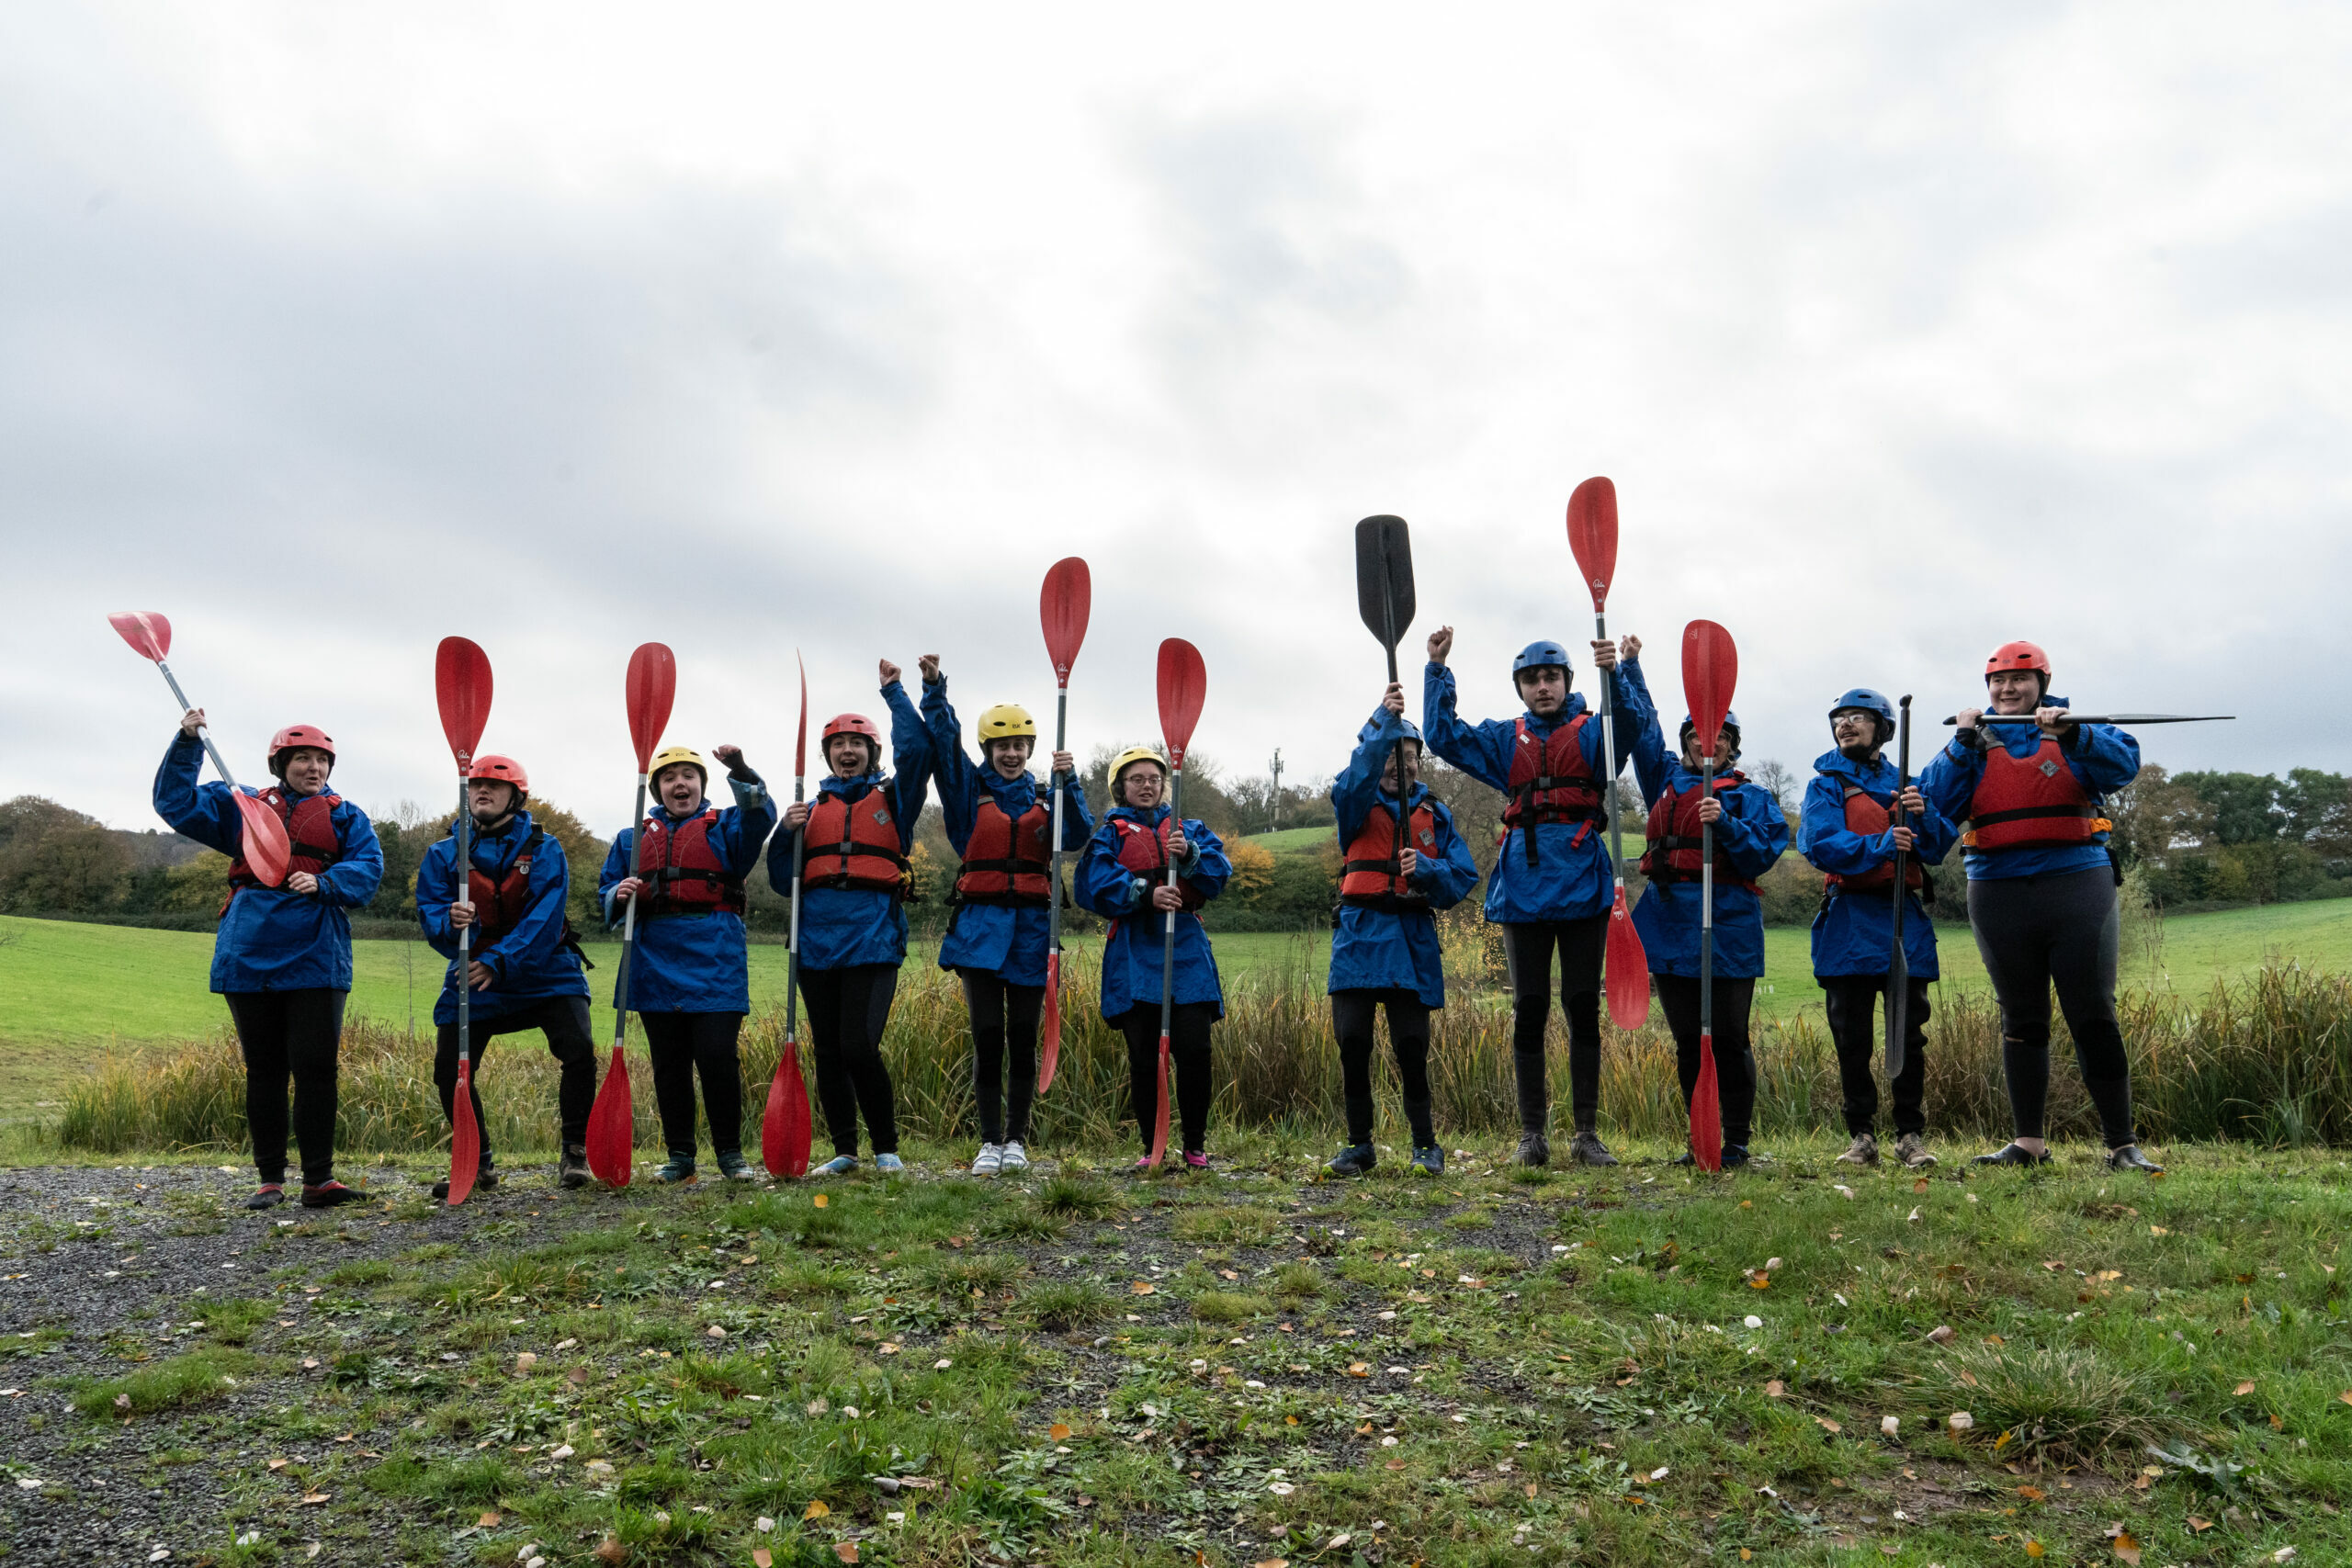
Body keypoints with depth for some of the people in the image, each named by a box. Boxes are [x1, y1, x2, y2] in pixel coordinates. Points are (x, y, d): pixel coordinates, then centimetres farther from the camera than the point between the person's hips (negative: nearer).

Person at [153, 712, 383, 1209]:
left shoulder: (345, 817, 11)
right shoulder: (243, 808, 17)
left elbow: (367, 868, -2)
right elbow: (175, 802, 13)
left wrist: (322, 882, -21)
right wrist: (188, 743, 2)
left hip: (316, 959, -2)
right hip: (249, 957, 2)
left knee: (316, 1069, -6)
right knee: (263, 1069, 7)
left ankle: (318, 1180, 0)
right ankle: (270, 1180, 14)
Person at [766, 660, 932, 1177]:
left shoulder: (892, 798, 11)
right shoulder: (813, 809, 19)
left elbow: (916, 747, -8)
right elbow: (784, 882, 14)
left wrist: (894, 691, -1)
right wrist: (786, 833, -1)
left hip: (873, 940, -4)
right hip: (817, 941, 4)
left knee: (859, 1047, -14)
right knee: (827, 1051, 7)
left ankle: (886, 1148, 2)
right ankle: (844, 1150, 20)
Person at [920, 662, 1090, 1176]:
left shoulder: (1045, 797, 9)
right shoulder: (969, 790, 7)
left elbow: (1078, 836, -6)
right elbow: (943, 743, -5)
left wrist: (1069, 782, -18)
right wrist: (934, 689, -16)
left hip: (1031, 927, 1)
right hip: (981, 926, -1)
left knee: (1023, 1041, 5)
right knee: (987, 1040, -2)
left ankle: (1016, 1140, 16)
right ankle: (989, 1142, 5)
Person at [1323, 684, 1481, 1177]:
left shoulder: (1435, 815, 13)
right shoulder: (1358, 805, 9)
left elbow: (1463, 875, 6)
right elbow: (1351, 785, -16)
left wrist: (1425, 869, -15)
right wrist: (1382, 725, -27)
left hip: (1412, 939, 0)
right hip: (1360, 933, 0)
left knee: (1411, 1045, -4)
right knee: (1353, 1041, -3)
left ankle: (1425, 1143, 12)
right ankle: (1360, 1144, 10)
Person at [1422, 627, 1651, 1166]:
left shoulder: (1593, 732, 6)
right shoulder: (1505, 739, 14)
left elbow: (1636, 722, -13)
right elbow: (1444, 736, 7)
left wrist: (1620, 673, -29)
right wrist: (1438, 670, 1)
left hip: (1583, 889, -2)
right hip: (1522, 890, 2)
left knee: (1583, 1008, 2)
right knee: (1529, 1009, 4)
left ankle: (1587, 1133, 9)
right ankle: (1533, 1133, 10)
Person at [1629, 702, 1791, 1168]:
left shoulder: (1750, 797, 4)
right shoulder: (1667, 780, 14)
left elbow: (1763, 854, -6)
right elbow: (1641, 729, 18)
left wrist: (1725, 824, -20)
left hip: (1727, 929, -4)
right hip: (1669, 924, 4)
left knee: (1728, 1039, -1)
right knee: (1687, 1041, 9)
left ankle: (1737, 1142, 8)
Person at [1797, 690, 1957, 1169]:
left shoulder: (1906, 784, 15)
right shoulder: (1825, 785, 8)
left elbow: (1940, 848, 7)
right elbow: (1818, 844, -10)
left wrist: (1922, 816, -13)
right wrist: (1878, 846, -23)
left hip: (1905, 919, 1)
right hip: (1848, 922, -1)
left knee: (1909, 1033, 0)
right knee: (1852, 1039, 2)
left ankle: (1911, 1135, 8)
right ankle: (1862, 1136, 11)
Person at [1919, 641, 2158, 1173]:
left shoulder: (2076, 733, 7)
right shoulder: (1975, 743, 12)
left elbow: (2124, 764, -12)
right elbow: (1934, 803, 0)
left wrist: (2071, 734, -26)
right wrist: (1961, 745, -10)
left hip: (2077, 886, -2)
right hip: (1999, 895, 2)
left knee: (2094, 1018, -3)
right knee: (2021, 1022, 8)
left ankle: (2123, 1145, 3)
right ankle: (2028, 1143, 15)